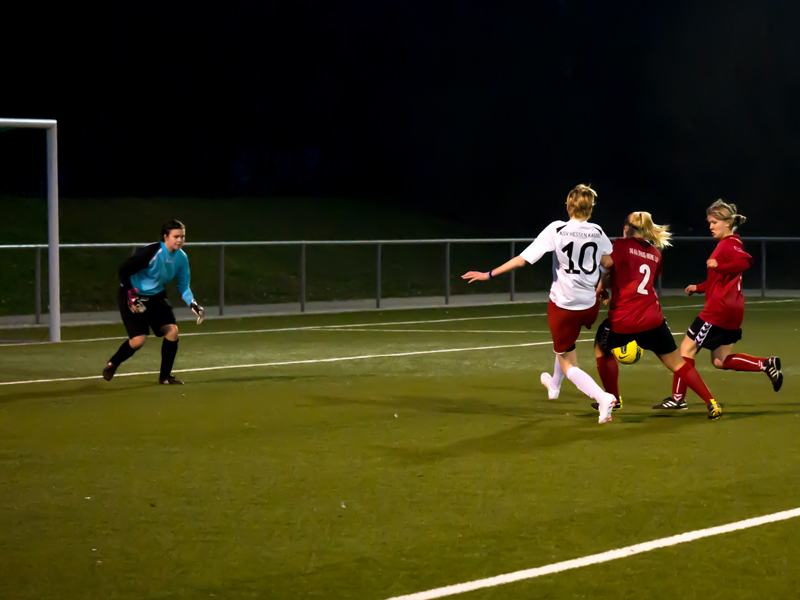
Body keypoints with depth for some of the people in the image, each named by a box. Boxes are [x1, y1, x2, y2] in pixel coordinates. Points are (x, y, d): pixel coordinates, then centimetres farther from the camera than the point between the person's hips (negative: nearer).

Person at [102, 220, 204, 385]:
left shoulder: (182, 258, -4)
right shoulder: (152, 252, -25)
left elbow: (183, 286, 6)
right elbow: (124, 271, -19)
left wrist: (192, 304, -10)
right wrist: (131, 295, -24)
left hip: (156, 297, 6)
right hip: (133, 296, -6)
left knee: (172, 330, -10)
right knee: (138, 340, -14)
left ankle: (165, 376, 6)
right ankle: (112, 364, 16)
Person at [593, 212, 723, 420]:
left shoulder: (623, 245, -2)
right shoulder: (655, 254, 15)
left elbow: (606, 263, -19)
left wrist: (602, 285, -1)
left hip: (622, 320, -4)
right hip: (652, 320, 4)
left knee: (601, 348, 25)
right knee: (677, 362, 9)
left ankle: (612, 399, 27)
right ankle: (712, 404, 1)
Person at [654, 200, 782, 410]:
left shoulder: (731, 244, -11)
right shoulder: (724, 245, 20)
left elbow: (745, 261, -33)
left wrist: (718, 266, -36)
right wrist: (698, 288, 23)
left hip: (720, 307, -10)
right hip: (730, 312, 10)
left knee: (687, 347, -4)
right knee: (720, 360, 13)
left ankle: (678, 398, -2)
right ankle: (766, 365, 9)